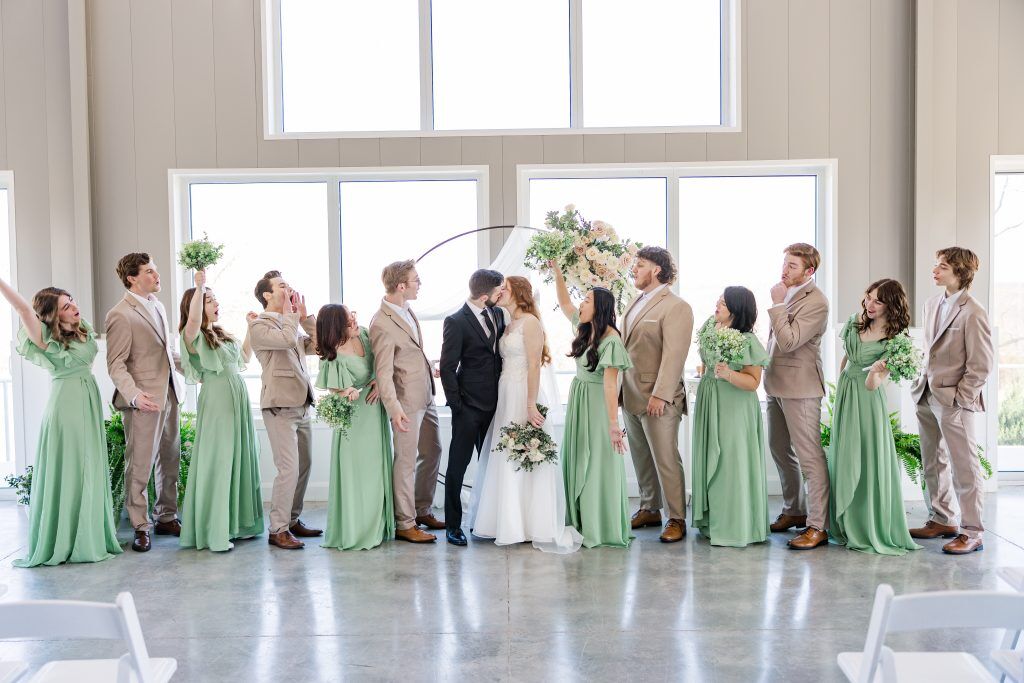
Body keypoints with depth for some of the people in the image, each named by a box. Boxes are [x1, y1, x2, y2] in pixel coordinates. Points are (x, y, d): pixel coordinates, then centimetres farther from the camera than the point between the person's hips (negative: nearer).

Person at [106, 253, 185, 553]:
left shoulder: (157, 305, 13)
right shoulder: (121, 315, -12)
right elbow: (116, 364, -14)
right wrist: (134, 394, -26)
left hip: (169, 394, 8)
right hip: (144, 402, -8)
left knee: (170, 461, 15)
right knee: (140, 466, 0)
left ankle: (166, 517, 27)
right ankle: (141, 527, 11)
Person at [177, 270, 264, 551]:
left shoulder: (222, 335, 18)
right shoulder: (194, 336, -6)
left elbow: (244, 358, 27)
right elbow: (193, 318, -29)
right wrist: (199, 286, -30)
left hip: (239, 401, 8)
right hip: (216, 403, -8)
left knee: (241, 460, 11)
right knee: (216, 464, -5)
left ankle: (238, 523, 22)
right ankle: (212, 532, 2)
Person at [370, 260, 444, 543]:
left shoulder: (407, 310, 6)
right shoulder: (382, 324, -21)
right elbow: (383, 373, -22)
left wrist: (431, 368, 24)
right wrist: (394, 410, -26)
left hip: (426, 397, 9)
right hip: (407, 402, -9)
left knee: (432, 452, 18)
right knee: (406, 462, 1)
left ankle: (423, 510, 33)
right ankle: (405, 524, 14)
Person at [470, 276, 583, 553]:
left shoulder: (530, 321, -11)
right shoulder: (510, 324, 14)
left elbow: (535, 365, -17)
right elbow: (506, 362, 11)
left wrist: (531, 405, -21)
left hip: (524, 395, -9)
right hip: (506, 395, 9)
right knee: (506, 459, 11)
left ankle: (534, 525, 7)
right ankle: (510, 521, 20)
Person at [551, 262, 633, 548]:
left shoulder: (611, 340, -18)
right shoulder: (586, 329, 5)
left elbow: (610, 384, -22)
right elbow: (564, 303, 18)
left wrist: (613, 423, -24)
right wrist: (556, 271, 10)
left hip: (596, 404, -8)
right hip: (577, 400, 9)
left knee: (598, 465, -1)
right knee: (577, 462, 12)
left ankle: (603, 529, 9)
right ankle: (581, 523, 22)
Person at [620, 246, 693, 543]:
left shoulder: (676, 307, -11)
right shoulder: (636, 303, 15)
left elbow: (673, 356, -18)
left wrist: (660, 395, -22)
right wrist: (621, 388, 9)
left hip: (657, 399, -8)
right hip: (630, 396, 8)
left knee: (666, 460, -2)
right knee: (641, 459, 15)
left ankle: (677, 519, 8)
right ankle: (649, 510, 27)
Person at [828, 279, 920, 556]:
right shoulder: (856, 321, 1)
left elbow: (873, 384, -20)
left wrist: (875, 370, -39)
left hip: (866, 400, -6)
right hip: (844, 394, 6)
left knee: (870, 462, -3)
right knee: (844, 460, 14)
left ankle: (874, 530, 8)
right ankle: (847, 524, 27)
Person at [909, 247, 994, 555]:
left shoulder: (973, 313, -14)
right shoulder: (932, 304, 9)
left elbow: (981, 365, -13)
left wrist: (959, 399, -13)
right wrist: (925, 383, 10)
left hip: (955, 401, -8)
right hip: (927, 397, 8)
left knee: (964, 468, 0)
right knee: (934, 464, 16)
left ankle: (972, 532, 10)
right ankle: (942, 520, 30)